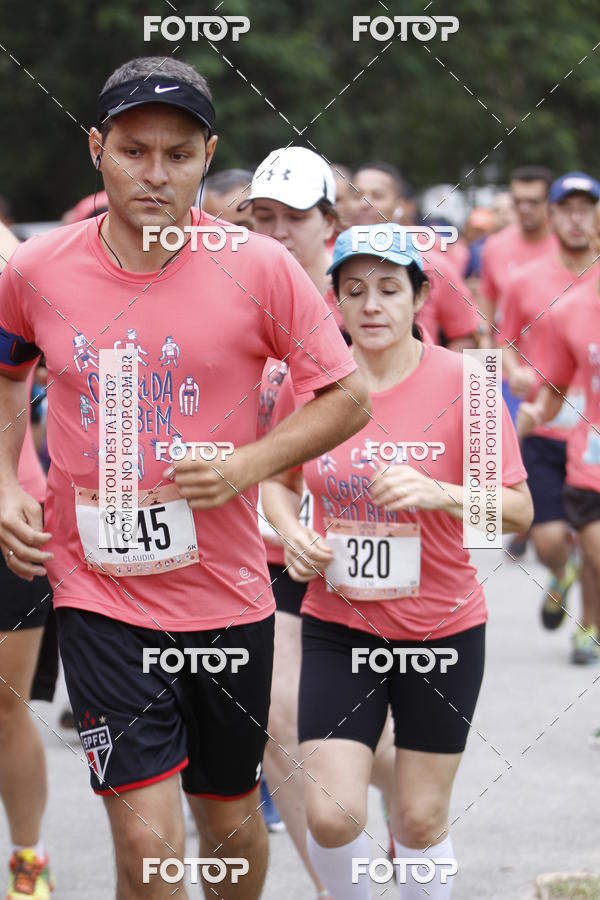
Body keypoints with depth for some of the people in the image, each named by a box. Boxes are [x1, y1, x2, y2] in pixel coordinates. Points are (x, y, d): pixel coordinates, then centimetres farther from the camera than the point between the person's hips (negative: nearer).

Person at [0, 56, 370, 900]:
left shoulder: (260, 269, -9)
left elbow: (348, 399, -1)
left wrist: (248, 466, -16)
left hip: (227, 593, 1)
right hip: (98, 595, -1)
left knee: (231, 818, 16)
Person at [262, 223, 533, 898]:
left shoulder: (462, 381, -10)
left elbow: (519, 510, -9)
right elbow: (278, 477, 15)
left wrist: (440, 494, -26)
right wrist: (291, 533, -6)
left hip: (442, 627, -1)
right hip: (338, 625, 1)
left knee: (420, 819, 7)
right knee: (331, 814, -9)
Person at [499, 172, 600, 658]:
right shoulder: (525, 281, 2)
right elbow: (505, 340, 13)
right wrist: (514, 372, -7)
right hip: (544, 430, 0)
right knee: (548, 538, -8)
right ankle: (561, 578, 29)